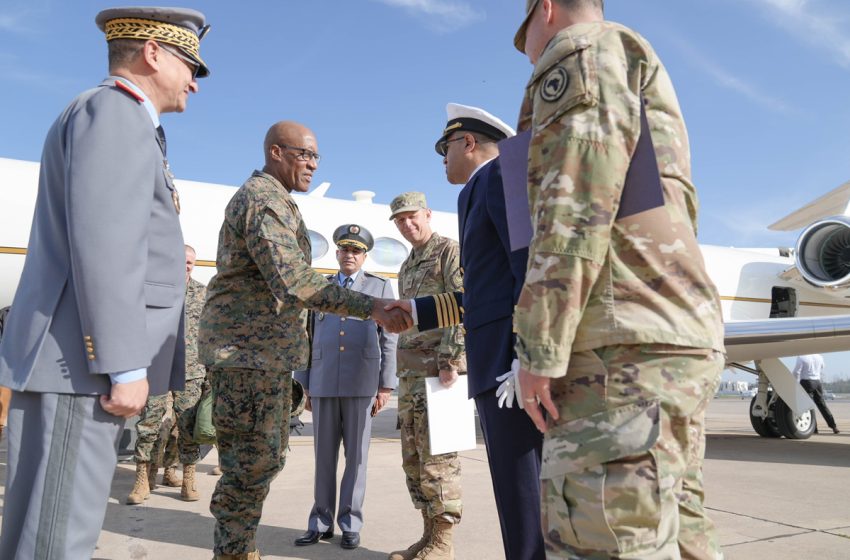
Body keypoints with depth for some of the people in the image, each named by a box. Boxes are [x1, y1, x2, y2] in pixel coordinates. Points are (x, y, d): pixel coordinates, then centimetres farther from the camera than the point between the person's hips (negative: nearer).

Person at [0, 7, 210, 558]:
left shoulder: (121, 121, 24)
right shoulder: (113, 110, -7)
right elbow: (100, 244, -19)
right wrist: (125, 365, -20)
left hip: (83, 362, 10)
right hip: (79, 361, -10)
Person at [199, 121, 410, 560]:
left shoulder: (263, 196, 21)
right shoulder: (265, 198, -14)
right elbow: (293, 281, -26)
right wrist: (371, 307, -31)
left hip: (267, 351, 11)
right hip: (249, 349, -11)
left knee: (268, 455, 15)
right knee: (253, 461, -5)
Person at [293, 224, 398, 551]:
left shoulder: (380, 287, 8)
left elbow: (389, 340, 3)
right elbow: (307, 338, 12)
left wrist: (385, 386, -4)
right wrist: (304, 385, 7)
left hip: (362, 384, -2)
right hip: (323, 384, 2)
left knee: (356, 455, 4)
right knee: (324, 455, 7)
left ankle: (350, 524, 15)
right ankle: (321, 521, 18)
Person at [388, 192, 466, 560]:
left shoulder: (450, 251, -3)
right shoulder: (407, 267, 22)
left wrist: (450, 360, -21)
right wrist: (403, 372, 20)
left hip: (440, 369, -9)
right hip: (410, 373, 9)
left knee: (437, 455, -6)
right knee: (413, 457, 9)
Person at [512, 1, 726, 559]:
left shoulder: (584, 50, 2)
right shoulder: (648, 96, 31)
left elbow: (577, 205, -14)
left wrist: (540, 348, -16)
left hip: (623, 347, -10)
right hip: (680, 344, 11)